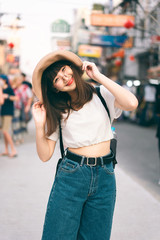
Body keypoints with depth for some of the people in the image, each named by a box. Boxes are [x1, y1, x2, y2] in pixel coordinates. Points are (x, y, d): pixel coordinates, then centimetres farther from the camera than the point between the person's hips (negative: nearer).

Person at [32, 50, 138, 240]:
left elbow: (132, 103, -20)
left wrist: (98, 76, -11)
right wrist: (39, 125, -12)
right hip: (70, 176, 0)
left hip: (104, 177, 0)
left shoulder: (103, 95, 3)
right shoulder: (57, 111, 6)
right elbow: (45, 155, 3)